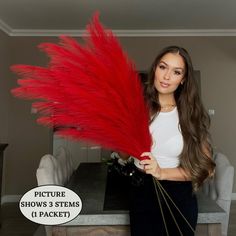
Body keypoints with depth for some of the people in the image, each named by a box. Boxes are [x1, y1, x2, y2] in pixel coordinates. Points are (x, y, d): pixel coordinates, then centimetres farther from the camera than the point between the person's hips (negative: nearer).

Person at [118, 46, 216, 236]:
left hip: (179, 196, 0)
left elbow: (205, 167, -12)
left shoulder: (191, 115, -9)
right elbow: (124, 155, 0)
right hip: (142, 192, 0)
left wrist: (162, 172, -23)